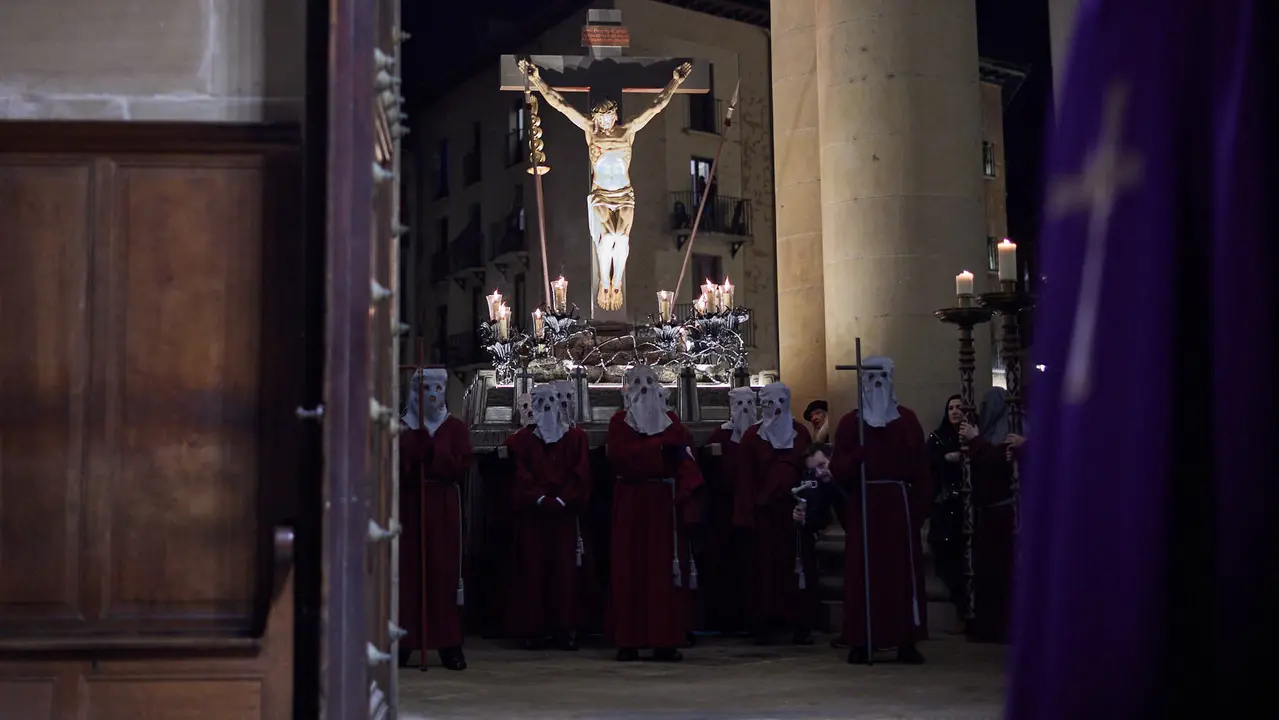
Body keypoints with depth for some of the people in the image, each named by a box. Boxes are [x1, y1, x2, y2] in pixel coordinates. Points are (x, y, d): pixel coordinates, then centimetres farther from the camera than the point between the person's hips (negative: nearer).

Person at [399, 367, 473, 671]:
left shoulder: (456, 428, 8)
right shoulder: (399, 428, 9)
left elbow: (461, 466, -4)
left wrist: (430, 453, -13)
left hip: (443, 510, 0)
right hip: (408, 506, 0)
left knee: (444, 571, -3)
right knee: (406, 572, -3)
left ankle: (450, 645, 1)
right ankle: (403, 642, 3)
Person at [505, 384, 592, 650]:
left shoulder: (576, 437, 11)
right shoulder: (522, 440, 11)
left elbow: (580, 473, 2)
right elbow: (521, 475, 2)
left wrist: (562, 500, -10)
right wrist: (540, 498, -12)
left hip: (565, 513, 0)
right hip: (532, 513, 0)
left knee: (566, 569, -4)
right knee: (533, 568, -3)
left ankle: (565, 628, -2)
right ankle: (533, 629, -1)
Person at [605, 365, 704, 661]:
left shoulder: (671, 422, 10)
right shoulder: (619, 422, 7)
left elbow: (686, 459, -1)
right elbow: (619, 455, -11)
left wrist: (686, 490, -19)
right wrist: (660, 447, -16)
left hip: (665, 503, 1)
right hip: (630, 502, -1)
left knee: (666, 568, -3)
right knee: (629, 569, -2)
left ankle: (665, 640, -1)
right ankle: (628, 642, -1)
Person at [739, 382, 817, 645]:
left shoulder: (800, 432, 9)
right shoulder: (752, 436, 4)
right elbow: (746, 476, 1)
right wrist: (751, 506, -7)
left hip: (795, 508, 2)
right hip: (765, 511, -1)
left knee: (799, 565, 0)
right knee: (766, 565, -2)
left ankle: (800, 624, 4)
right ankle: (764, 625, 0)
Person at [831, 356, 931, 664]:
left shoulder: (906, 419, 8)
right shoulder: (850, 422, 7)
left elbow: (920, 467, 4)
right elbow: (837, 469, 0)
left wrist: (922, 505, -5)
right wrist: (855, 457, -20)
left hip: (898, 503, 0)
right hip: (863, 505, 0)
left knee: (904, 570, -2)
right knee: (863, 571, -3)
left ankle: (907, 642, 3)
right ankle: (860, 642, 1)